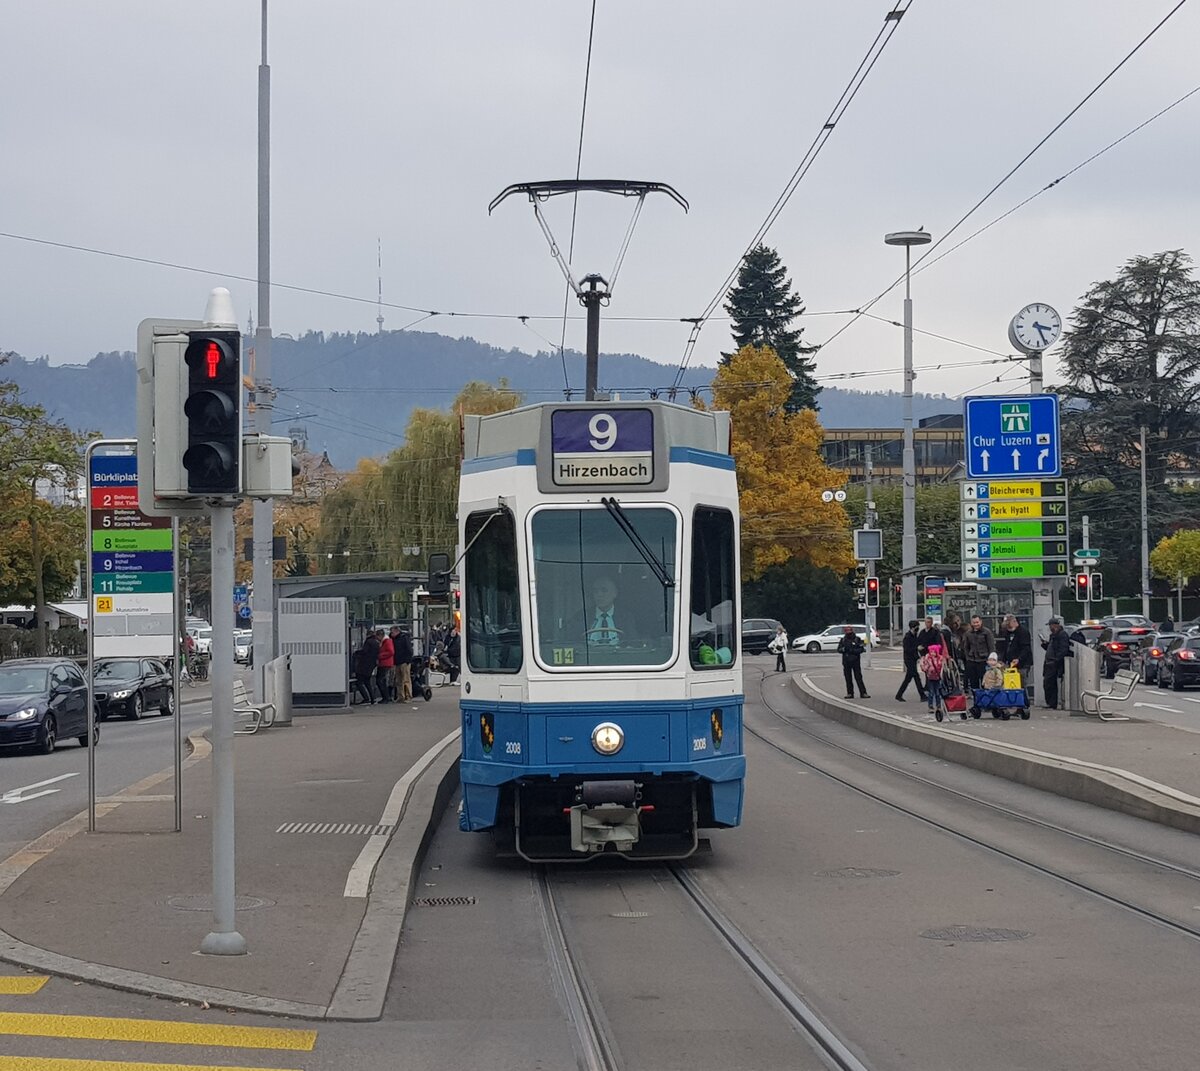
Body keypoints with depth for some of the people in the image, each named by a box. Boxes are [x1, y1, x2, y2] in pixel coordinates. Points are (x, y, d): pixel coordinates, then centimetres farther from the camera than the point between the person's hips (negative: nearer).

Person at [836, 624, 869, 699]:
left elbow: (862, 649, -6)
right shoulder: (843, 640, 7)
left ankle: (863, 693, -6)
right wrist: (843, 649, -18)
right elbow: (839, 649, 4)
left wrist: (853, 650, -21)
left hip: (856, 661, -3)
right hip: (846, 662, 3)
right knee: (848, 678, 4)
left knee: (858, 677, -6)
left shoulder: (857, 639, 0)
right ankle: (850, 693, 11)